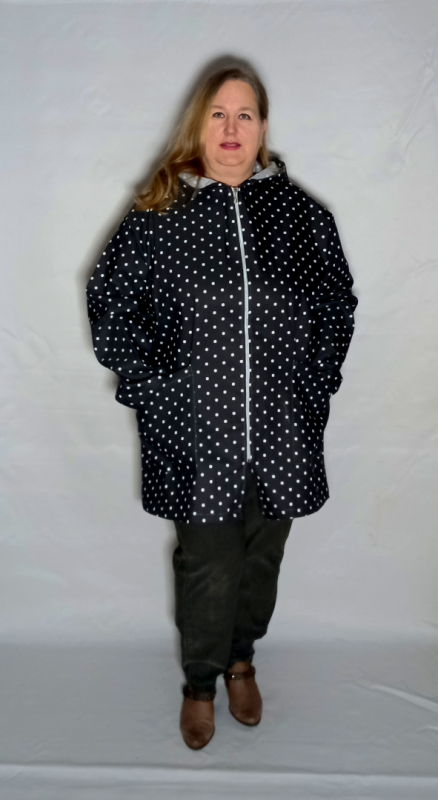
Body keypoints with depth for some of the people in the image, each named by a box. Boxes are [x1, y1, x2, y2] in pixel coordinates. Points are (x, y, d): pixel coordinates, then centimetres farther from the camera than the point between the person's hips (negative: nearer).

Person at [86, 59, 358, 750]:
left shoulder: (301, 213, 3)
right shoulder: (157, 216, -3)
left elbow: (339, 303, 12)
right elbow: (109, 306, 2)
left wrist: (315, 381, 3)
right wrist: (151, 390, -5)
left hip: (282, 433, 2)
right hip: (195, 436, -2)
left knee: (262, 558, 18)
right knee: (207, 568, 8)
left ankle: (242, 659, 46)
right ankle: (200, 681, 37)